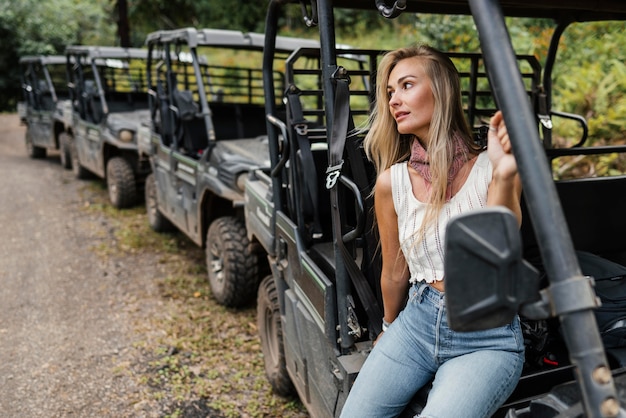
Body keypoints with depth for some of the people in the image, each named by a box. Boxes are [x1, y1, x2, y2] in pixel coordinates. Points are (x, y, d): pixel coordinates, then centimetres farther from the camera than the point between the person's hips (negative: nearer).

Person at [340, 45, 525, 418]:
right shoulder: (392, 182, -1)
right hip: (417, 322, 3)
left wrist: (504, 176, -36)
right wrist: (391, 328, 24)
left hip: (486, 338, -3)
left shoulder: (492, 167, -8)